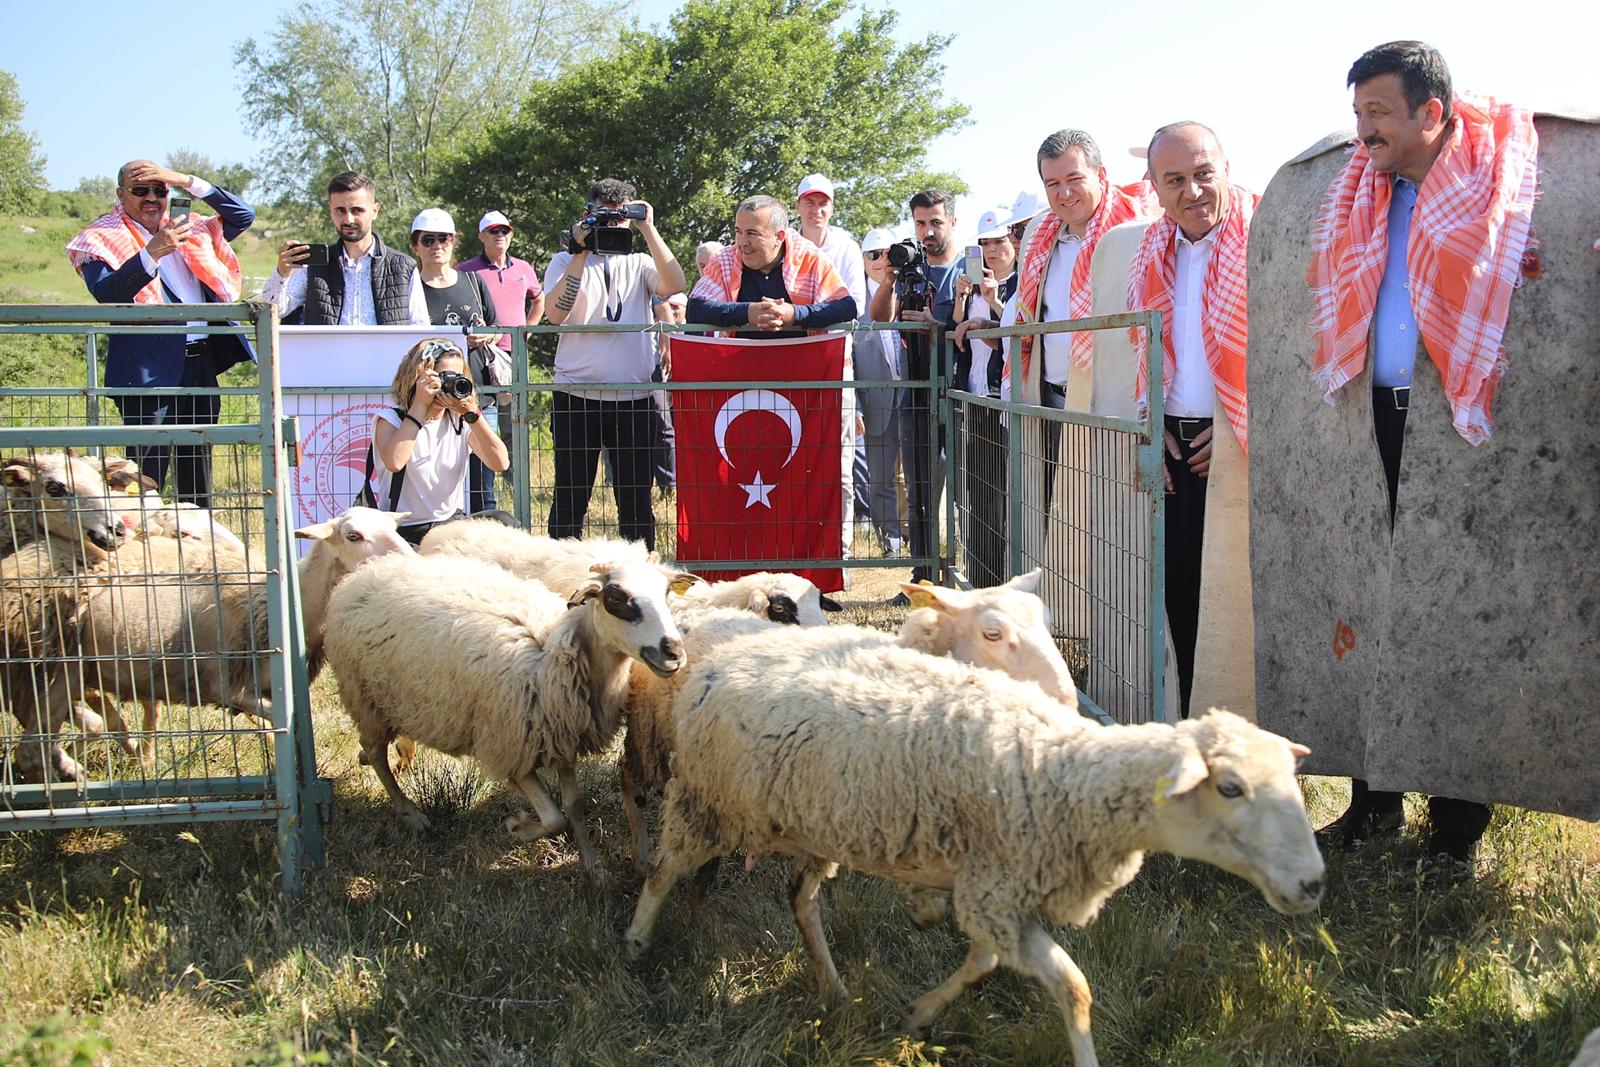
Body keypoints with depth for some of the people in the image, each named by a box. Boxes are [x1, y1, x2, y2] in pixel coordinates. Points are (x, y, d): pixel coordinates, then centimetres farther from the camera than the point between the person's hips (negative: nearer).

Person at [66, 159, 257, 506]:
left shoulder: (189, 231, 18)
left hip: (202, 362, 6)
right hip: (149, 370, -6)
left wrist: (188, 181, 5)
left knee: (197, 475, 11)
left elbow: (243, 215, 15)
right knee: (148, 473, -10)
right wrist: (152, 252, -27)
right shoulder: (104, 239, 1)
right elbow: (106, 292, -15)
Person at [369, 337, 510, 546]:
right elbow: (394, 462, -26)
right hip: (402, 532, -5)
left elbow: (501, 463, -7)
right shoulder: (390, 419, -3)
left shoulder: (460, 421, 8)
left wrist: (471, 413, -16)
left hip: (451, 522, 5)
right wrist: (420, 405, -19)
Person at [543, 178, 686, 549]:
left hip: (633, 398, 2)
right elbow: (556, 314, -11)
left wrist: (648, 229, -12)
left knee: (636, 500, 7)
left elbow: (674, 285, -11)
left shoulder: (639, 263, 11)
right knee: (570, 498, 3)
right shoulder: (567, 262, 7)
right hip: (577, 396, -1)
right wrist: (581, 253, -13)